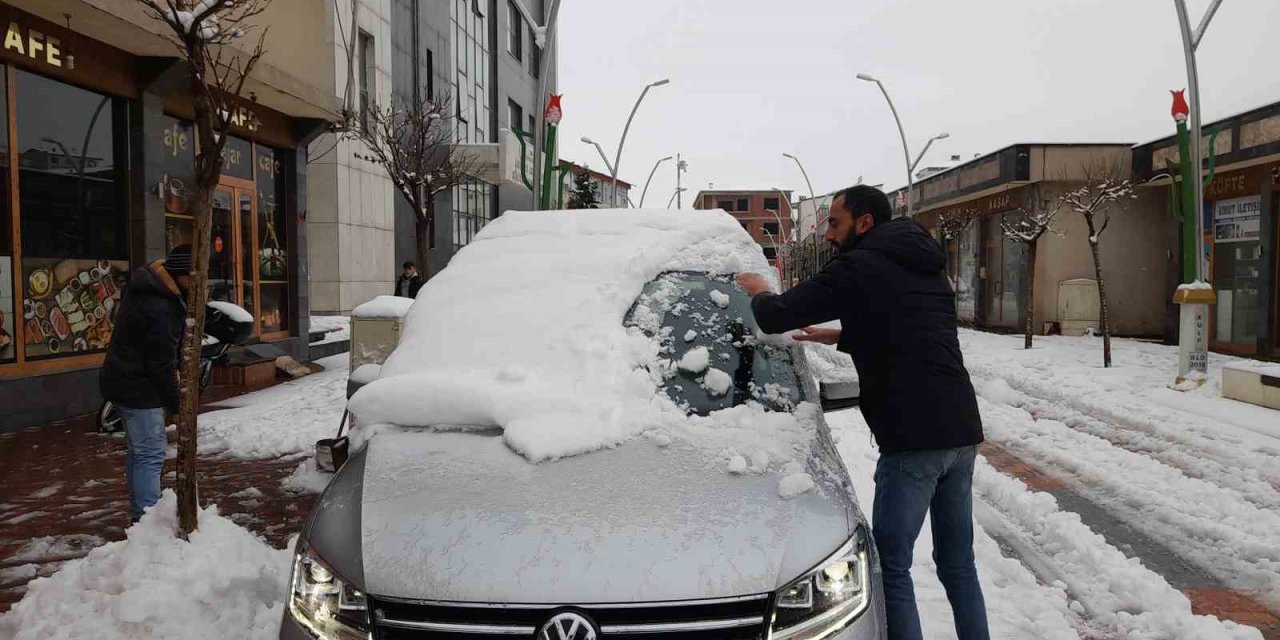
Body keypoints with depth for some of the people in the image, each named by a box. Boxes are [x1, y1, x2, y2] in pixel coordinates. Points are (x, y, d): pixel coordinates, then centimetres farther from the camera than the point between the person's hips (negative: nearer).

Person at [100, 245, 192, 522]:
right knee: (151, 454, -8)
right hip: (137, 386, -11)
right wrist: (176, 402, -11)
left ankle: (140, 513, 29)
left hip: (124, 381, 11)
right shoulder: (159, 308, -26)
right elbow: (162, 362, -21)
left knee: (139, 450, 18)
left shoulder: (149, 286, 6)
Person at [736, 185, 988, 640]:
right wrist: (837, 336, 32)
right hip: (962, 431, 8)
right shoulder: (927, 267, 19)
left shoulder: (858, 267, -6)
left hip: (914, 438, -8)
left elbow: (775, 318, -7)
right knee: (958, 563, 17)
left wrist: (759, 292, 14)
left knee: (892, 566, 2)